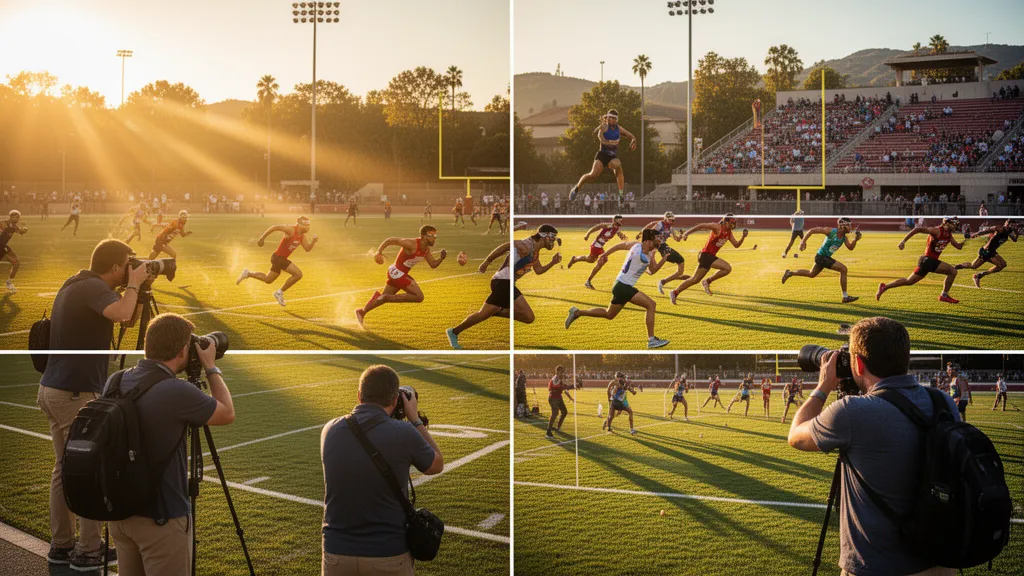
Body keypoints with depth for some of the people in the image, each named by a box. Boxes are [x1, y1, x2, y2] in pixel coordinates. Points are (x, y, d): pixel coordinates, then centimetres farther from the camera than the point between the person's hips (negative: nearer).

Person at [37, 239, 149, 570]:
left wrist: (132, 288, 12)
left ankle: (61, 546, 18)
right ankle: (88, 552, 1)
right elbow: (121, 313, -35)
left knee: (65, 468, 14)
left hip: (52, 391, 10)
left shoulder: (73, 285, 15)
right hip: (76, 394, -10)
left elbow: (117, 318, 24)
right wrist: (134, 285, -17)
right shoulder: (93, 287, -14)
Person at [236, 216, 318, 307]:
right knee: (298, 274, -15)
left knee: (268, 280, 20)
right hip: (278, 257, -9)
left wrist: (313, 242, -10)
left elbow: (307, 249, 9)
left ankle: (247, 274, 31)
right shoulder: (291, 230, -19)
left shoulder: (302, 235, 7)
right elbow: (275, 227, -23)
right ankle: (280, 292, -4)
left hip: (282, 258, 9)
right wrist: (262, 238, -23)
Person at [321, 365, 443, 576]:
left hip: (337, 554, 3)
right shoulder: (404, 433, -13)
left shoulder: (330, 431, -3)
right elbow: (437, 466, 7)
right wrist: (415, 419, 15)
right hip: (389, 557, -2)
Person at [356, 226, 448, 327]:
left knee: (384, 297, 23)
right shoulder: (412, 244, -23)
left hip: (396, 273, 9)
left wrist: (441, 258, -9)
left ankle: (361, 311, 40)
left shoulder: (426, 249, 3)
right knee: (419, 297, -15)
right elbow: (390, 240, -20)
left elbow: (433, 264, 10)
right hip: (397, 273, -9)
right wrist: (379, 252, -26)